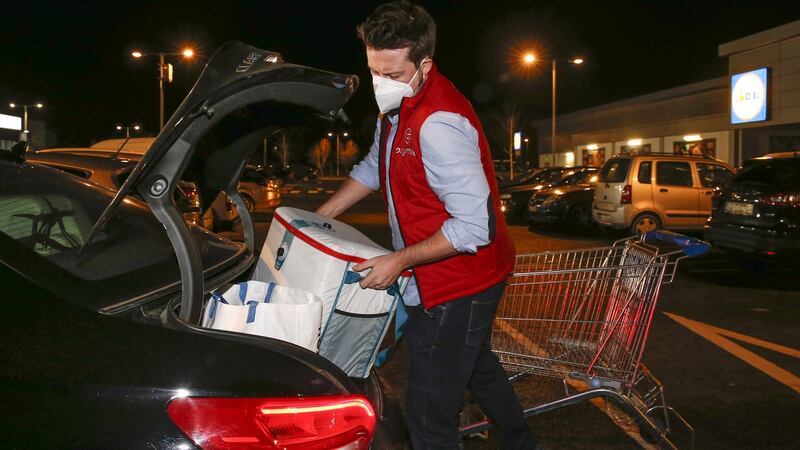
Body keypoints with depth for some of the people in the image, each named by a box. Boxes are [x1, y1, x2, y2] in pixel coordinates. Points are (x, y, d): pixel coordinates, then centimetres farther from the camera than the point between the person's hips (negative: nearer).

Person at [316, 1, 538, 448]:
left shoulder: (437, 123, -30)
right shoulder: (398, 104, 2)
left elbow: (476, 226, -30)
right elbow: (374, 167, 18)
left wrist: (401, 260, -23)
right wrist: (317, 219, 15)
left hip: (458, 286, -11)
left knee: (429, 411, 0)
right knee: (476, 365, 31)